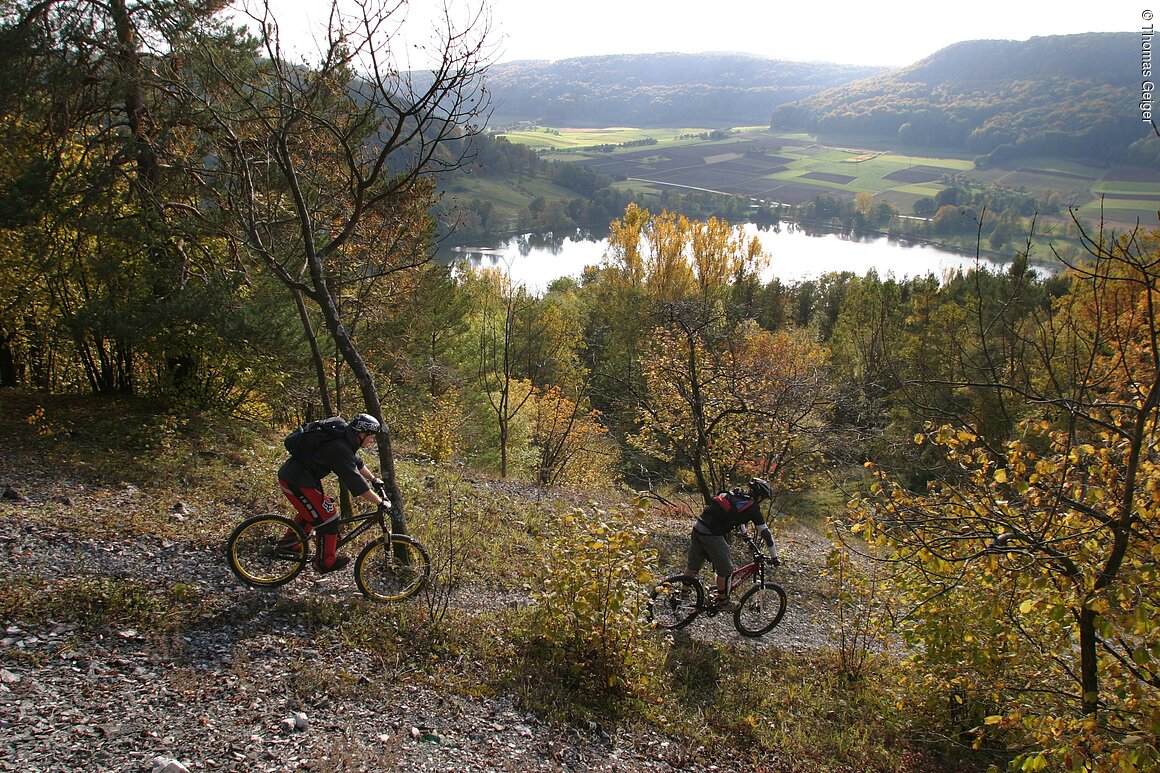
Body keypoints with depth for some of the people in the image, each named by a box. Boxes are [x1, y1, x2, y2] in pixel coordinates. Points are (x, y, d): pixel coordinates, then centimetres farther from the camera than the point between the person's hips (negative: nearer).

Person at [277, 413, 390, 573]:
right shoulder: (340, 449, -26)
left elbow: (357, 463, 23)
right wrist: (381, 502, -19)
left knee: (311, 509, 28)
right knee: (327, 517, -5)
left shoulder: (345, 438, 4)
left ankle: (289, 542, 42)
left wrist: (373, 479, 31)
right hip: (296, 481, -10)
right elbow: (357, 484, -25)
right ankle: (326, 562, 9)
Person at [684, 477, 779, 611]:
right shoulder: (753, 509, -2)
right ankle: (723, 601, 26)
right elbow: (766, 534, 4)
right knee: (725, 570, 11)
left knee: (693, 565, 22)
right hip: (712, 535, -8)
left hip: (698, 527, 8)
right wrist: (774, 556, 14)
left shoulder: (735, 495, 19)